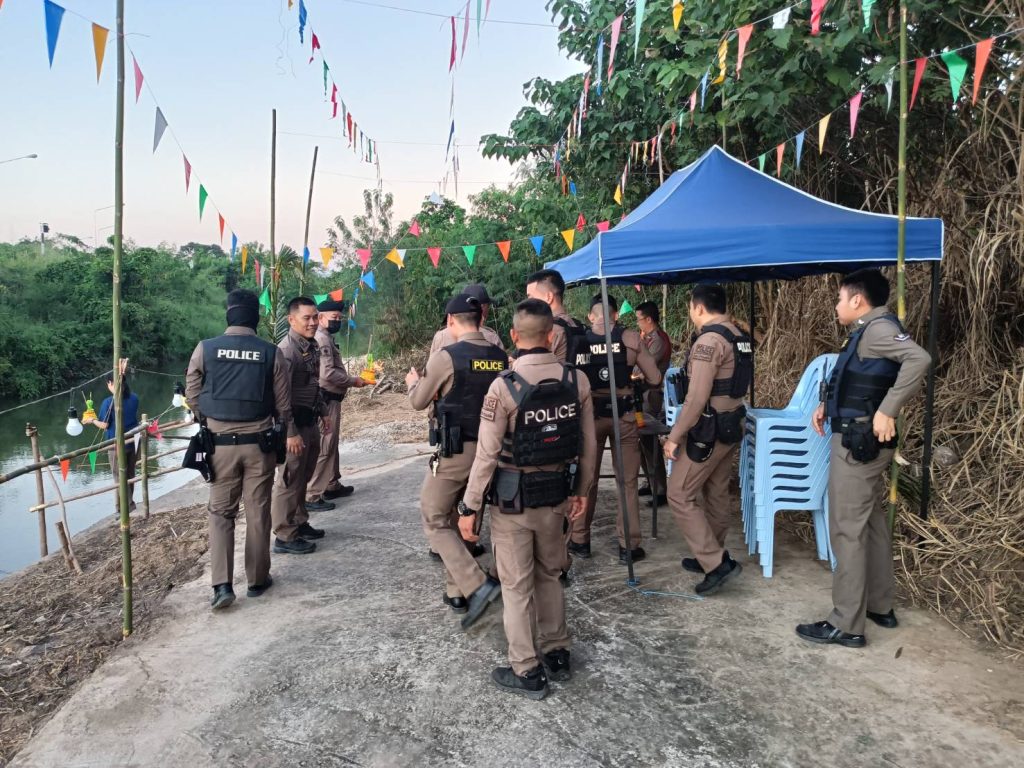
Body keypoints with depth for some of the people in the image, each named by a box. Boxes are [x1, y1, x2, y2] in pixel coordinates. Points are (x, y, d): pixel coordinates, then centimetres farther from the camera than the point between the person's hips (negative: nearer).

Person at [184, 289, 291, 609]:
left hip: (220, 442, 1)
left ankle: (222, 585, 3)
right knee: (258, 512, 10)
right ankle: (257, 579, 21)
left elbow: (192, 397, 4)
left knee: (220, 512, 11)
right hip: (259, 442, 0)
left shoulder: (205, 349, -4)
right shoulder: (271, 352, -6)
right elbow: (284, 405, -1)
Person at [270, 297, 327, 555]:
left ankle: (300, 523, 33)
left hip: (309, 421, 9)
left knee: (303, 478, 19)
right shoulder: (286, 350, -19)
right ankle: (285, 537, 9)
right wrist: (291, 433, -23)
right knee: (289, 481, -1)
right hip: (294, 424, -9)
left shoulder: (313, 345, 9)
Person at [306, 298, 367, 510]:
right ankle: (311, 496, -5)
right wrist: (352, 381, -13)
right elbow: (327, 374, -24)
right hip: (326, 400, -11)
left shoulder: (326, 338, 17)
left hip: (330, 399, 11)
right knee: (323, 447, -8)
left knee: (331, 445, 19)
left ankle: (332, 486, 30)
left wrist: (350, 380, 6)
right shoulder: (321, 339, -16)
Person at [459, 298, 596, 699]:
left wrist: (469, 507, -7)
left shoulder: (504, 385, -18)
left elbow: (487, 454, -16)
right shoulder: (577, 380, -5)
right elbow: (588, 444, 1)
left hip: (513, 500, -4)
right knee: (549, 575, 22)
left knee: (517, 585, 9)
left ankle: (527, 672, 20)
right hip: (556, 495, 5)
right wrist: (582, 490, 15)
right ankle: (557, 655, 35)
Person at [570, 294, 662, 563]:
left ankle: (580, 541, 22)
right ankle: (628, 546, 13)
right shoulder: (631, 338, -3)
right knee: (627, 482, 9)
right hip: (623, 415, -1)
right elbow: (655, 379, 0)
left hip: (590, 415, 1)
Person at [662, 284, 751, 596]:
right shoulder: (739, 336, 10)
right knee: (717, 494, 16)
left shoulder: (709, 340, -19)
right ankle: (712, 556, 27)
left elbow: (697, 398, -23)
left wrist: (674, 436, -16)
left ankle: (716, 562, -4)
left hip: (709, 429, -9)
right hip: (731, 425, 9)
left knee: (679, 495, -2)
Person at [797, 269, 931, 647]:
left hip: (859, 442, -11)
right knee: (871, 521, 18)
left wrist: (887, 411, -30)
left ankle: (847, 625, 2)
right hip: (859, 440, 11)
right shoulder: (867, 332, 15)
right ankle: (880, 605, 31)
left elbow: (918, 359, -32)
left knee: (847, 529, -5)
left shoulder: (877, 328, -15)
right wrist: (828, 406, 10)